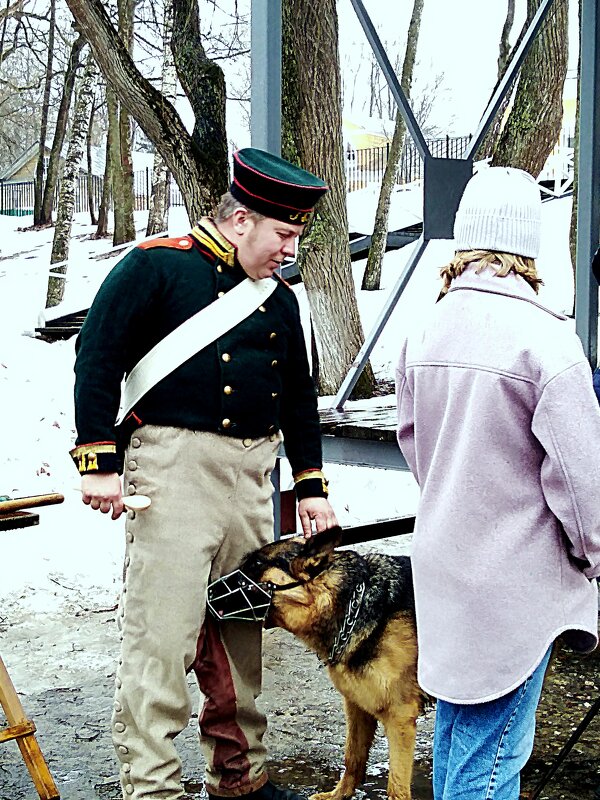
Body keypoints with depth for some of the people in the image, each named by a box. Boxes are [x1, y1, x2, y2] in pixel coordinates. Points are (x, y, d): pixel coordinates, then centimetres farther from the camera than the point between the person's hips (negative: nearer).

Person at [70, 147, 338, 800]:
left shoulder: (279, 300, 15)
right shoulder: (157, 267, -4)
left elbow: (299, 398, 22)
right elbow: (97, 359, -9)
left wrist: (310, 488, 19)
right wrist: (98, 462, -13)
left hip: (252, 475, 7)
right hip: (174, 466, -7)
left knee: (241, 631, 14)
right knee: (162, 635, -7)